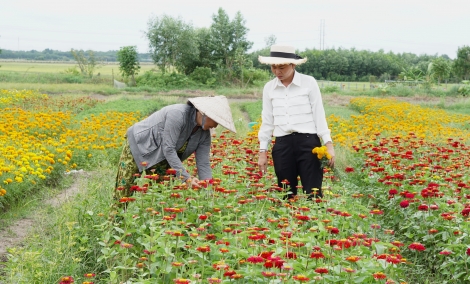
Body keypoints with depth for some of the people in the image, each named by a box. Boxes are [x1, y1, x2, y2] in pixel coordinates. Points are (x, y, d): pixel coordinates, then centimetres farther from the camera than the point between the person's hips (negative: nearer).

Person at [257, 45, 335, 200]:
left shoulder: (309, 83, -2)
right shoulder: (269, 88, 8)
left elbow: (319, 114, 0)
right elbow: (267, 120, 13)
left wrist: (328, 144, -5)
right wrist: (262, 151, 11)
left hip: (308, 142, -3)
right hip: (282, 145, 3)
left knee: (313, 193, -4)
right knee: (286, 194, 7)